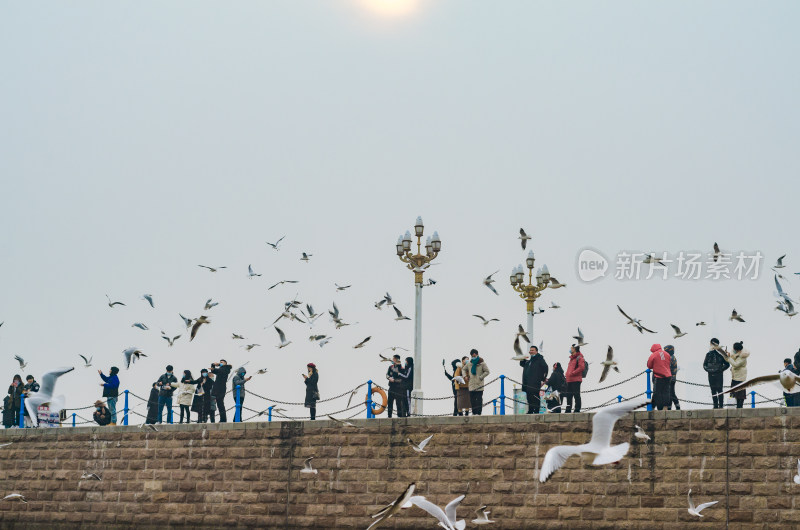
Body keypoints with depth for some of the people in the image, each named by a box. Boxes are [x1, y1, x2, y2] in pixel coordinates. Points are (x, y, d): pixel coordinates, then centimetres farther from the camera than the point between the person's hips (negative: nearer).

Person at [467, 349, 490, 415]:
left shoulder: (482, 363, -2)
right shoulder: (469, 363, 9)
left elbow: (487, 372, 1)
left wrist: (481, 377, -9)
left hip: (479, 385, -4)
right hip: (471, 384, 4)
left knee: (479, 399, -4)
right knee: (472, 399, 3)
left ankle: (478, 413, -2)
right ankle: (474, 412, 11)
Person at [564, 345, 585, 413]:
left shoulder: (579, 358, -7)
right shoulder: (572, 358, 22)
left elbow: (581, 367, -18)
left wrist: (572, 373, -19)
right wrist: (567, 374, 14)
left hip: (576, 380, -9)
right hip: (569, 380, 9)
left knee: (576, 395, -7)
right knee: (569, 395, 9)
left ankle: (577, 409, -5)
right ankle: (568, 409, 13)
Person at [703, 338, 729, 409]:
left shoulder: (721, 354, -4)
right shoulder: (709, 354, 8)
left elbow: (727, 364, -1)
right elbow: (704, 364, 16)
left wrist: (721, 369, -9)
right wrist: (707, 369, -1)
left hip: (718, 375, -4)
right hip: (711, 375, 4)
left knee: (719, 390, -4)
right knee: (713, 390, 7)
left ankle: (720, 405, 0)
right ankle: (715, 405, 14)